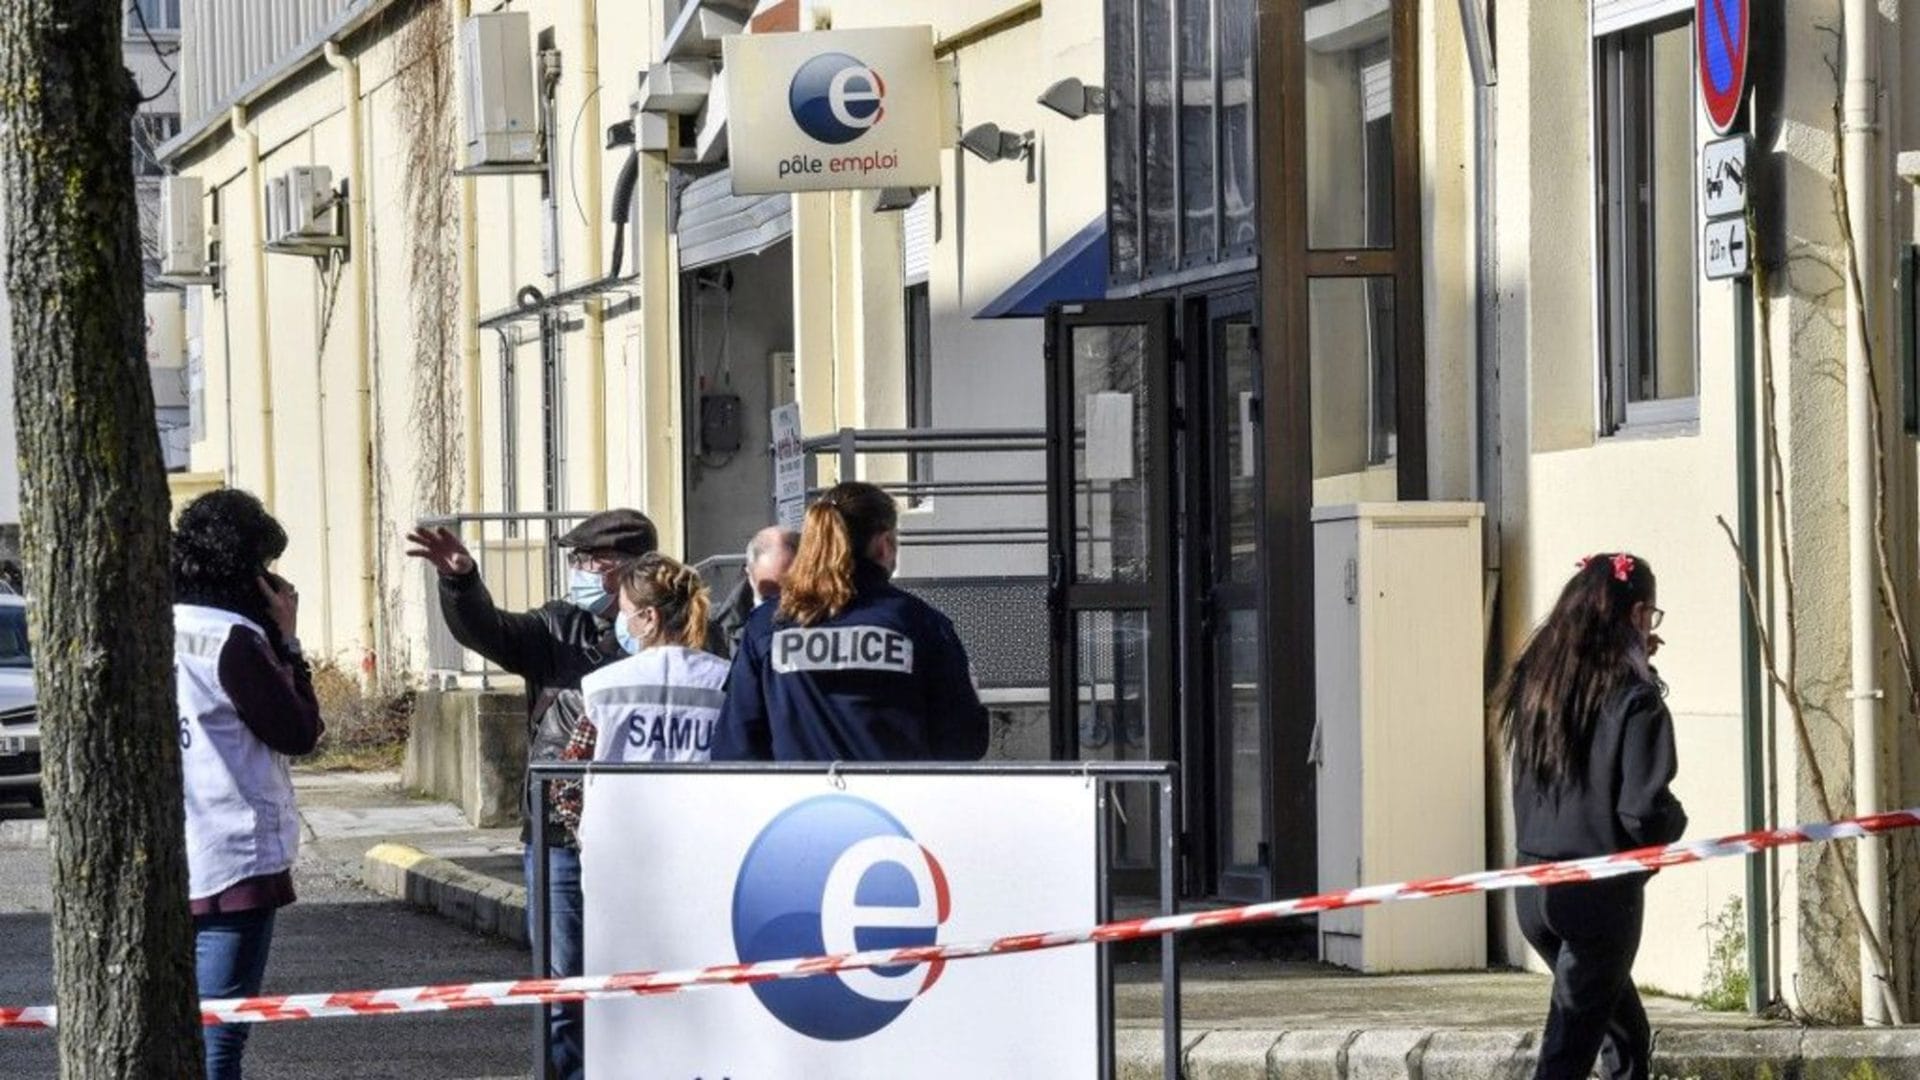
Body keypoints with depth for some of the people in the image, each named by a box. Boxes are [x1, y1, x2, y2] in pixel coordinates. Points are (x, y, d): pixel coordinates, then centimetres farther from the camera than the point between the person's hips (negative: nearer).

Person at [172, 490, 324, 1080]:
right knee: (218, 1032, -7)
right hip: (234, 857, -7)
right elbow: (300, 731, -8)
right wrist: (288, 641, -1)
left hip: (168, 860, 7)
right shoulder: (231, 638, -15)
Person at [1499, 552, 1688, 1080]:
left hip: (1536, 892, 6)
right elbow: (1644, 813, -19)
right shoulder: (1632, 698, -13)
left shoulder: (1536, 682, 5)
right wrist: (1675, 820, 5)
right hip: (1601, 895, -6)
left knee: (1627, 1037, 22)